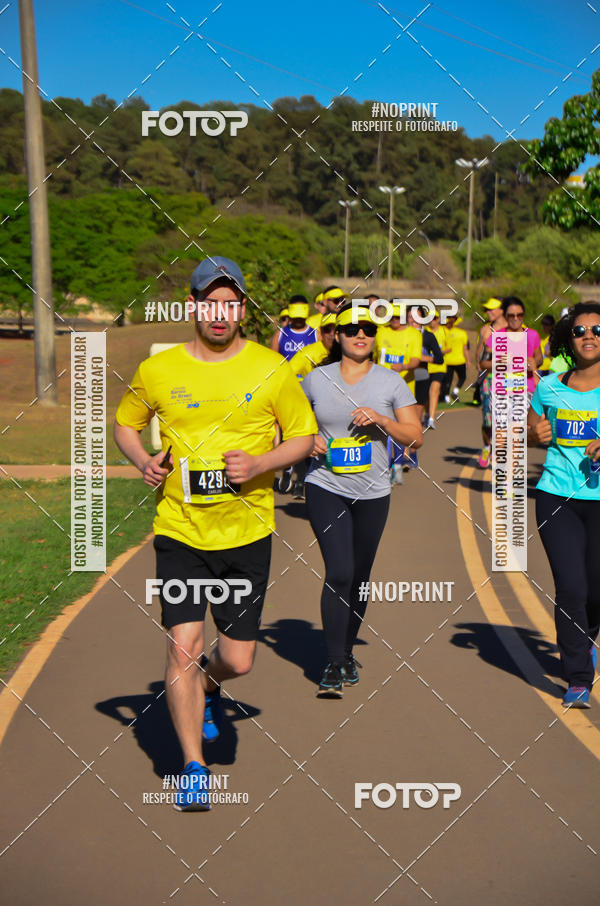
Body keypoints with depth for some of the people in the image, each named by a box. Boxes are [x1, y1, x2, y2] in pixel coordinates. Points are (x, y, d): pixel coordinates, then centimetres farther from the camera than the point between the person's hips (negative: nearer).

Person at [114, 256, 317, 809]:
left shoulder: (272, 370, -3)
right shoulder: (157, 370, -1)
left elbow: (304, 437, 4)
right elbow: (125, 423, 15)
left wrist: (259, 464, -14)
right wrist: (143, 461, -5)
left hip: (247, 533, 0)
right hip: (180, 531, 0)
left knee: (238, 659, 5)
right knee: (183, 647, -8)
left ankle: (208, 684, 43)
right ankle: (194, 768, 9)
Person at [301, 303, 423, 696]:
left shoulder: (391, 382, 2)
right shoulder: (317, 379, 3)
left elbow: (416, 438, 0)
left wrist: (381, 419, -15)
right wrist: (308, 437, -3)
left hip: (373, 493, 1)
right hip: (326, 489, -1)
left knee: (360, 578, 10)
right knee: (339, 574, -14)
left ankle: (348, 652, 30)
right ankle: (333, 665, -8)